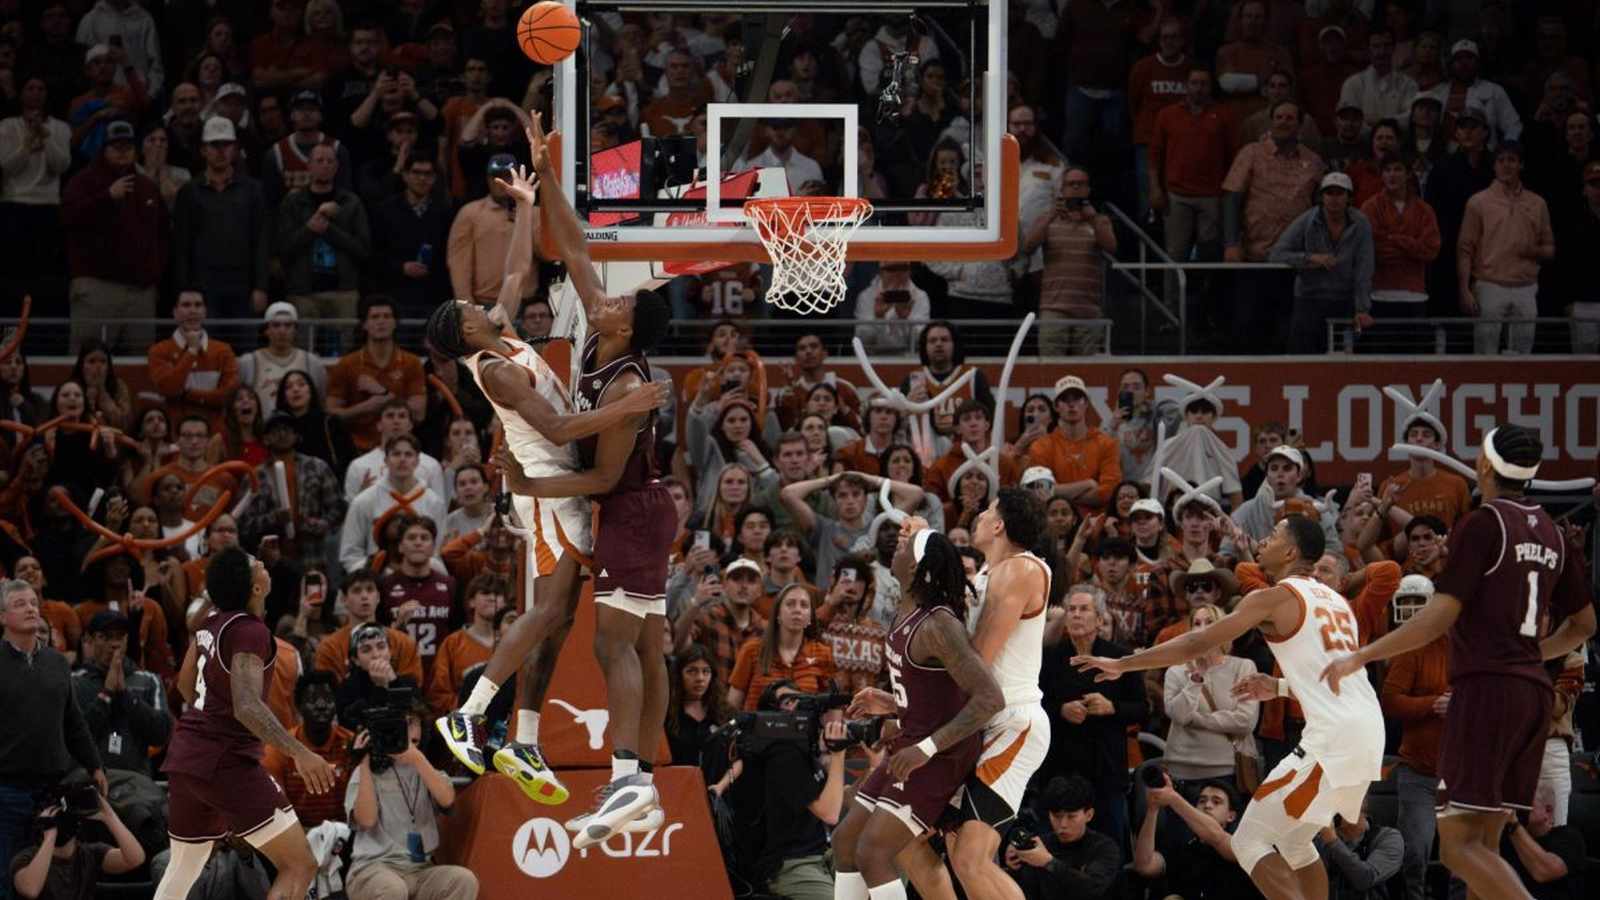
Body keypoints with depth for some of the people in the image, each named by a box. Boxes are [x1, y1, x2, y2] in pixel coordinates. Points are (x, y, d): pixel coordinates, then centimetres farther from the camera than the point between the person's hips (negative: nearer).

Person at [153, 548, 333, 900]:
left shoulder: (212, 621, 9)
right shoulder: (250, 631, -17)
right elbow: (247, 706, -30)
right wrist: (299, 752, -37)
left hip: (186, 753, 9)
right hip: (226, 763, -9)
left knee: (183, 869, 23)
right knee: (300, 865, -8)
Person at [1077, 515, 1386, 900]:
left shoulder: (1273, 599, -3)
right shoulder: (1334, 599, 21)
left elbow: (1197, 643, -6)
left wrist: (1121, 664, 0)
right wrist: (1280, 688, 31)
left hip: (1332, 740, -8)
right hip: (1370, 733, 8)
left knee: (1250, 842, -2)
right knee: (1293, 840, 24)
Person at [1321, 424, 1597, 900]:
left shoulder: (1483, 525, -8)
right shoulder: (1550, 532, 14)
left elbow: (1438, 619, -14)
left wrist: (1359, 657, -9)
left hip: (1487, 687, -8)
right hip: (1535, 691, 8)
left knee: (1459, 844, -12)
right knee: (1485, 841, 11)